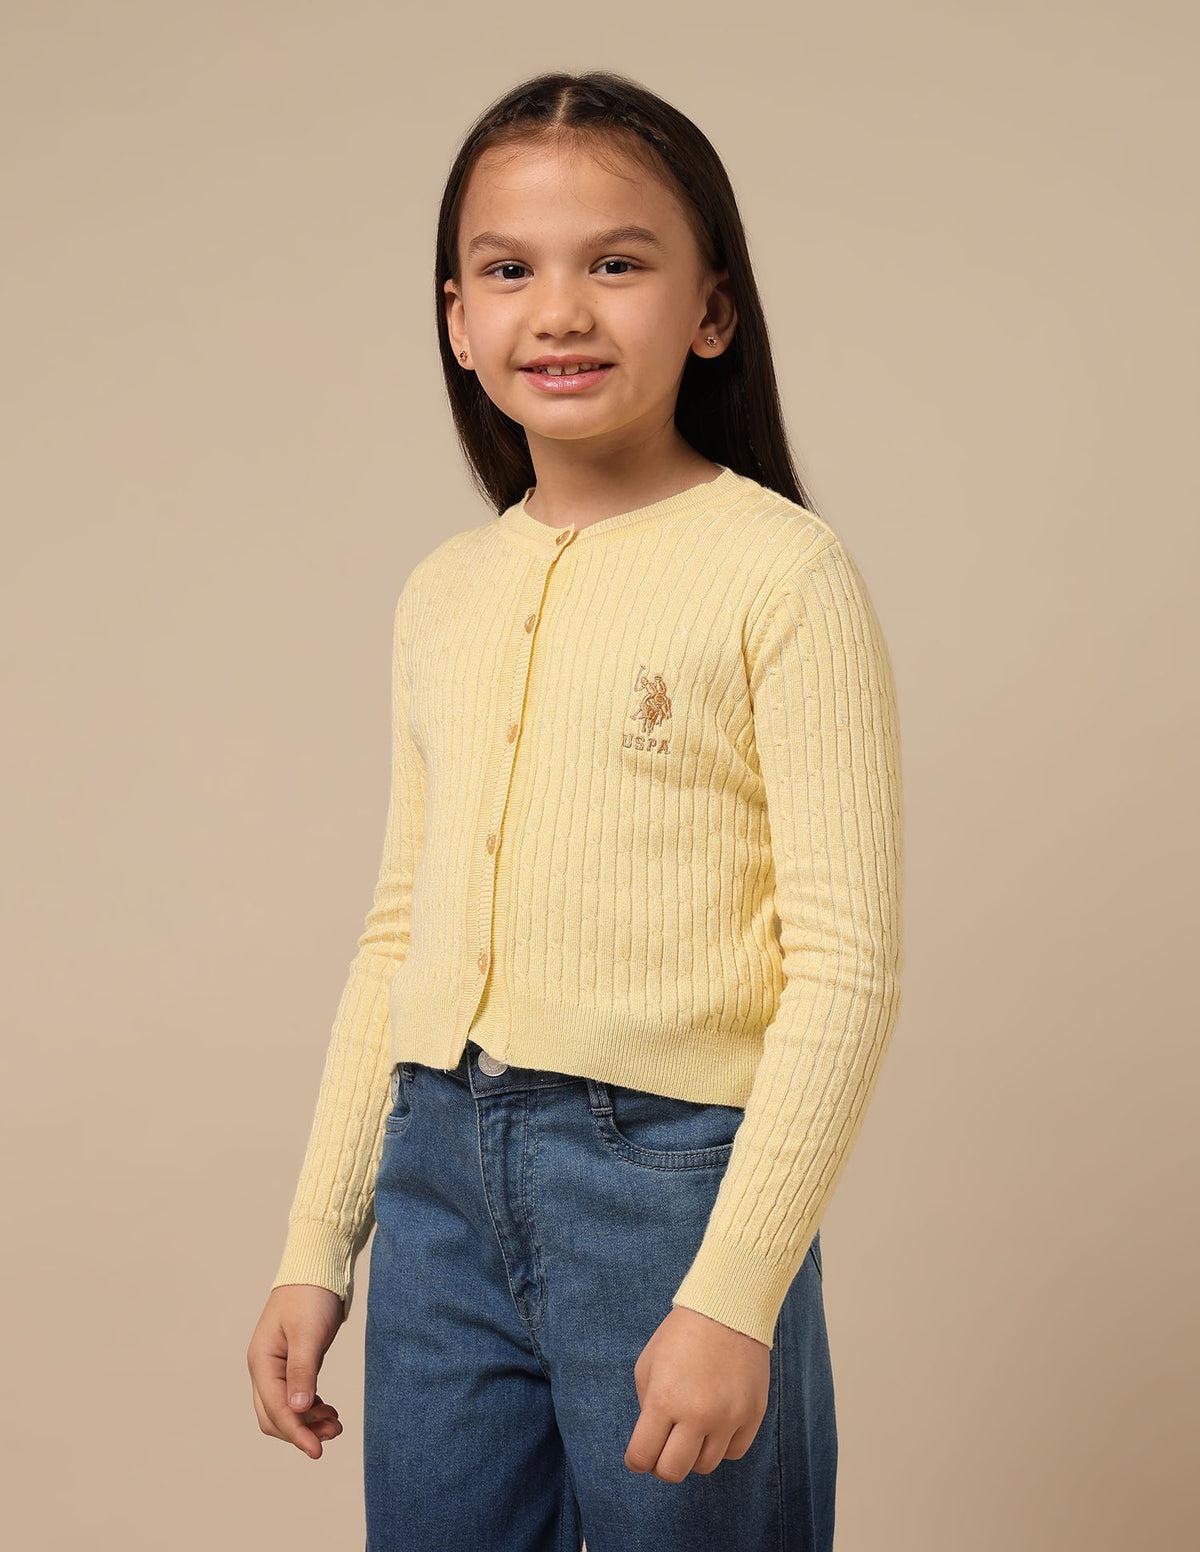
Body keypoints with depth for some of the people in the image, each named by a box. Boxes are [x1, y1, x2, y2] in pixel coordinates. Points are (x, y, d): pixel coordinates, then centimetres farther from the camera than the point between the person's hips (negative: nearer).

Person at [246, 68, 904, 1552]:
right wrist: (316, 1248, 14)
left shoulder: (778, 570, -9)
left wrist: (733, 1293, -16)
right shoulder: (441, 595, 9)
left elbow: (846, 967, -12)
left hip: (671, 1166, -5)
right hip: (440, 1166, 5)